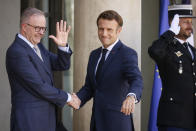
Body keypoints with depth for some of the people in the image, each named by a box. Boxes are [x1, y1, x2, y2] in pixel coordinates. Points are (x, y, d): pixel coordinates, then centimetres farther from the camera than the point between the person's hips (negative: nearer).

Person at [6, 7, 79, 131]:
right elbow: (38, 87, -19)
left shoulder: (38, 46, 11)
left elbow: (63, 65, 10)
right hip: (28, 121, -8)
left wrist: (63, 46, -9)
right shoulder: (16, 52, -17)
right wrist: (67, 98, -10)